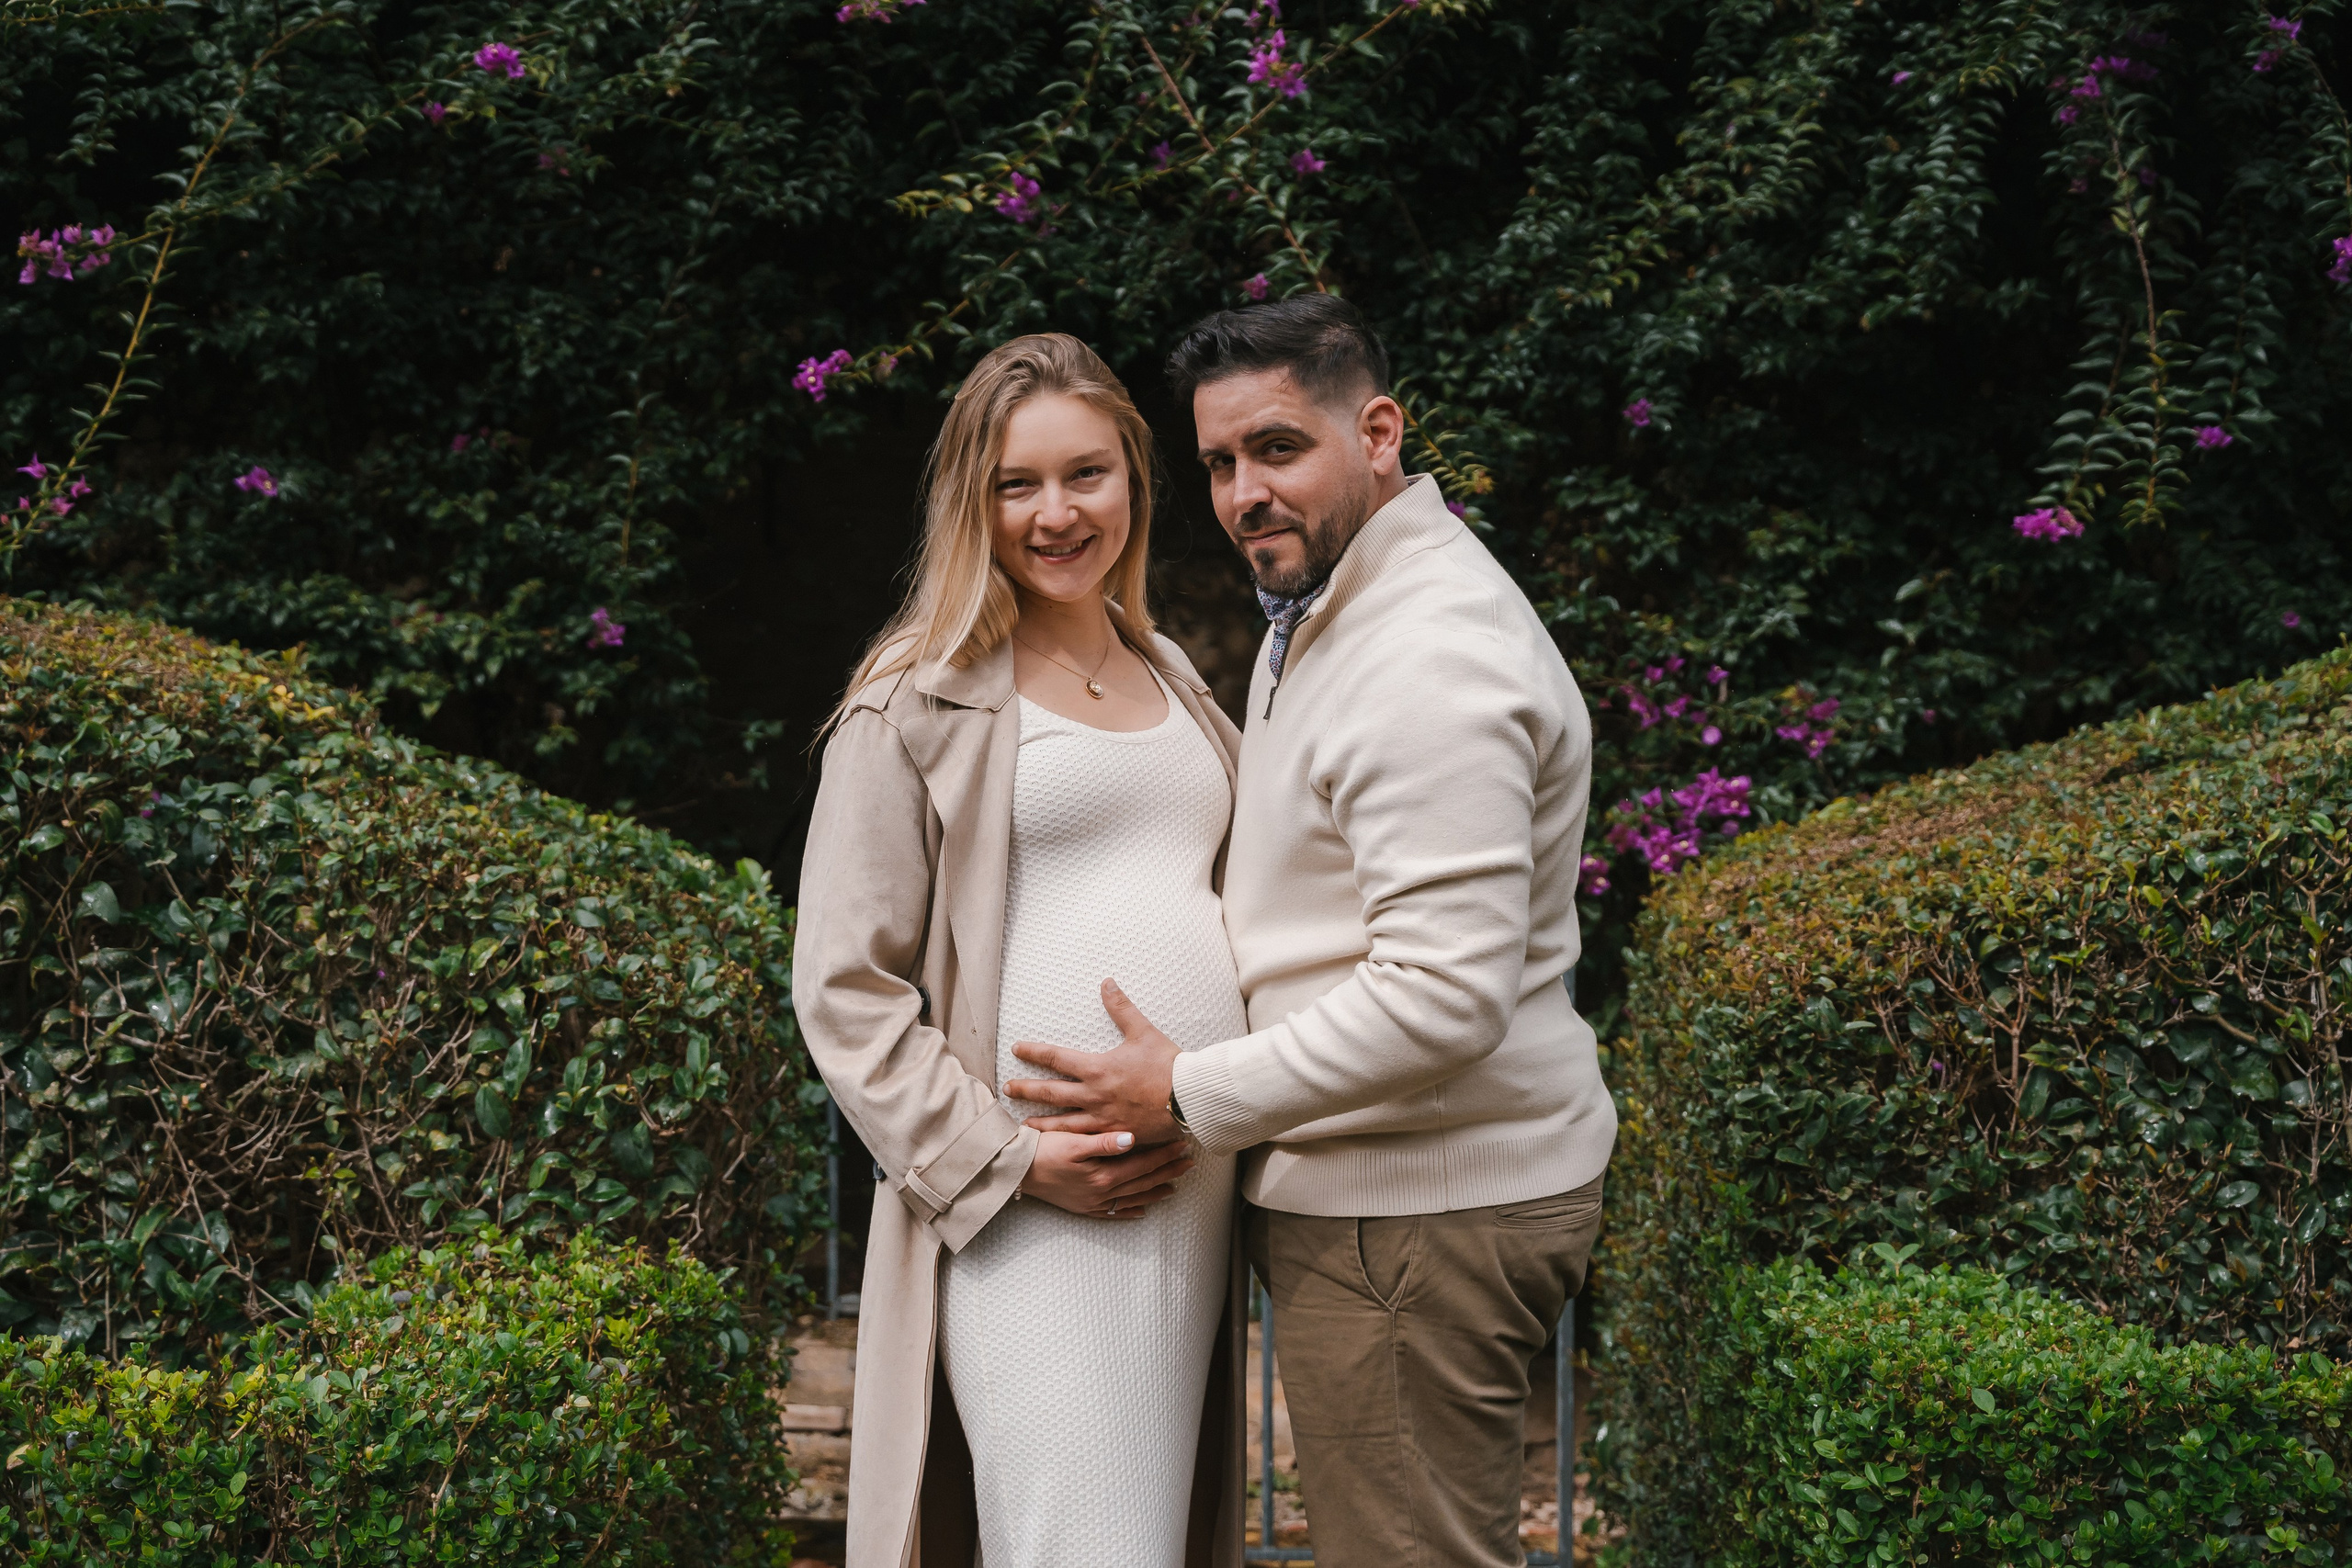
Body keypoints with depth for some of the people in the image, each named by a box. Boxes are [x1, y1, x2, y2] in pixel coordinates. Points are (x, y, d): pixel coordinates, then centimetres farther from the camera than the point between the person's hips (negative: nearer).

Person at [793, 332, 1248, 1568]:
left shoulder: (1172, 681, 18)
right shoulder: (919, 704, -2)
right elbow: (843, 987, -4)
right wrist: (1006, 1161, -13)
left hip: (1200, 1190, 6)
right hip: (1033, 1222, -6)